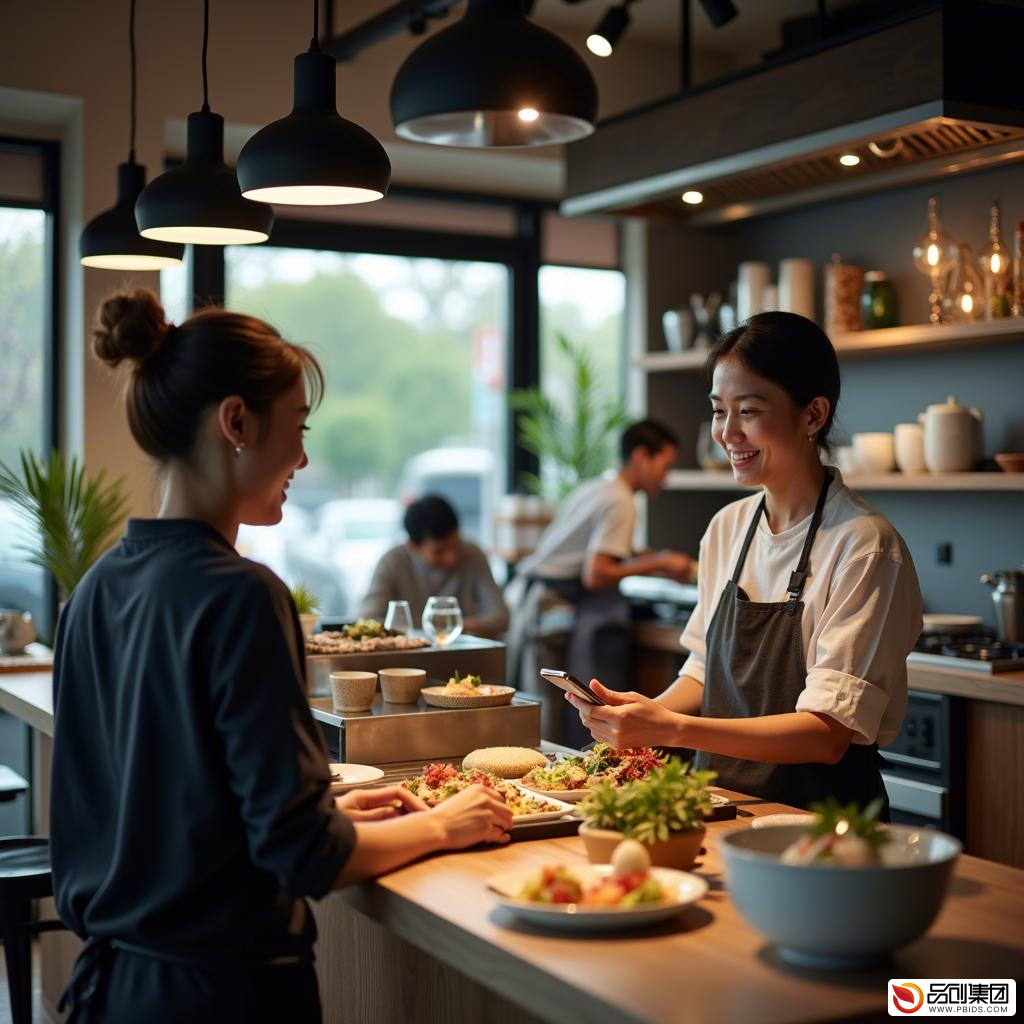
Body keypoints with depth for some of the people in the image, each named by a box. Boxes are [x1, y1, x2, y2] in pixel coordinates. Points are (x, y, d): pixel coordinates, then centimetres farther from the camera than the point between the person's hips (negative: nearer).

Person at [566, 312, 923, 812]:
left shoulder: (864, 546, -12)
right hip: (722, 804, 5)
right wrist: (649, 712, -4)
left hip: (816, 817, -5)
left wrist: (671, 728, -24)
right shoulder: (727, 527, 7)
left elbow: (828, 733, -17)